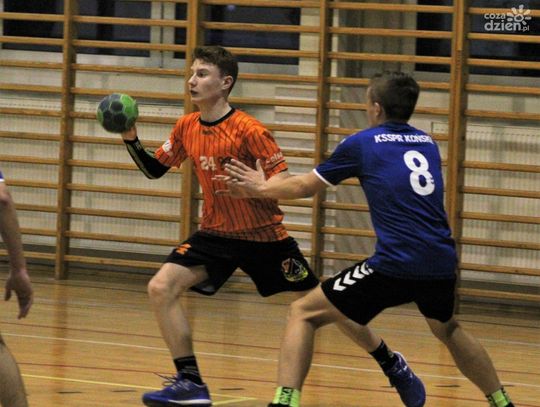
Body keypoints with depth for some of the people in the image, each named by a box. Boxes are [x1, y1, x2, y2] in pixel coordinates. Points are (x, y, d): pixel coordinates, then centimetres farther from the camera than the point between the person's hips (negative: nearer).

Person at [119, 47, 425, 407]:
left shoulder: (248, 130, -18)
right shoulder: (187, 128, 0)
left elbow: (285, 181, -17)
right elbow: (155, 170, 11)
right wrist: (132, 140, -5)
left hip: (263, 236, -5)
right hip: (216, 234, 5)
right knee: (161, 288, -14)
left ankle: (393, 365, 21)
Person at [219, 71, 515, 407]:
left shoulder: (362, 144, 5)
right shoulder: (427, 143, 19)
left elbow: (304, 187, 16)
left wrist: (261, 188, 34)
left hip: (395, 265, -5)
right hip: (442, 264, 5)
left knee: (304, 314, 4)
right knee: (448, 329, 36)